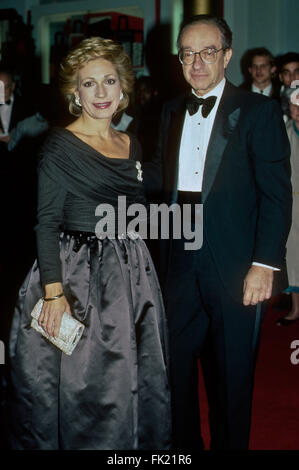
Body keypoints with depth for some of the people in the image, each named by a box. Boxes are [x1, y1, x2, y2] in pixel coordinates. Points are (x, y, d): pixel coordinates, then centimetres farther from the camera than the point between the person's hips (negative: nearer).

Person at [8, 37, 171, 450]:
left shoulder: (132, 147, 10)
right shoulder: (60, 146, -8)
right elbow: (46, 223, -12)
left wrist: (141, 273, 12)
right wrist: (54, 292, -20)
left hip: (131, 277, 6)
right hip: (75, 275, -6)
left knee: (131, 382, 13)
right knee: (78, 386, 2)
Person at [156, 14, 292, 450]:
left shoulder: (259, 111, -4)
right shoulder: (171, 112, 12)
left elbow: (277, 193, -9)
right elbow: (164, 183, 11)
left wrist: (265, 263, -17)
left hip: (236, 267, -4)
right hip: (181, 265, 5)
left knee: (231, 377, 9)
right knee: (175, 369, 13)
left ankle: (229, 443, 28)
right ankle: (182, 445, 32)